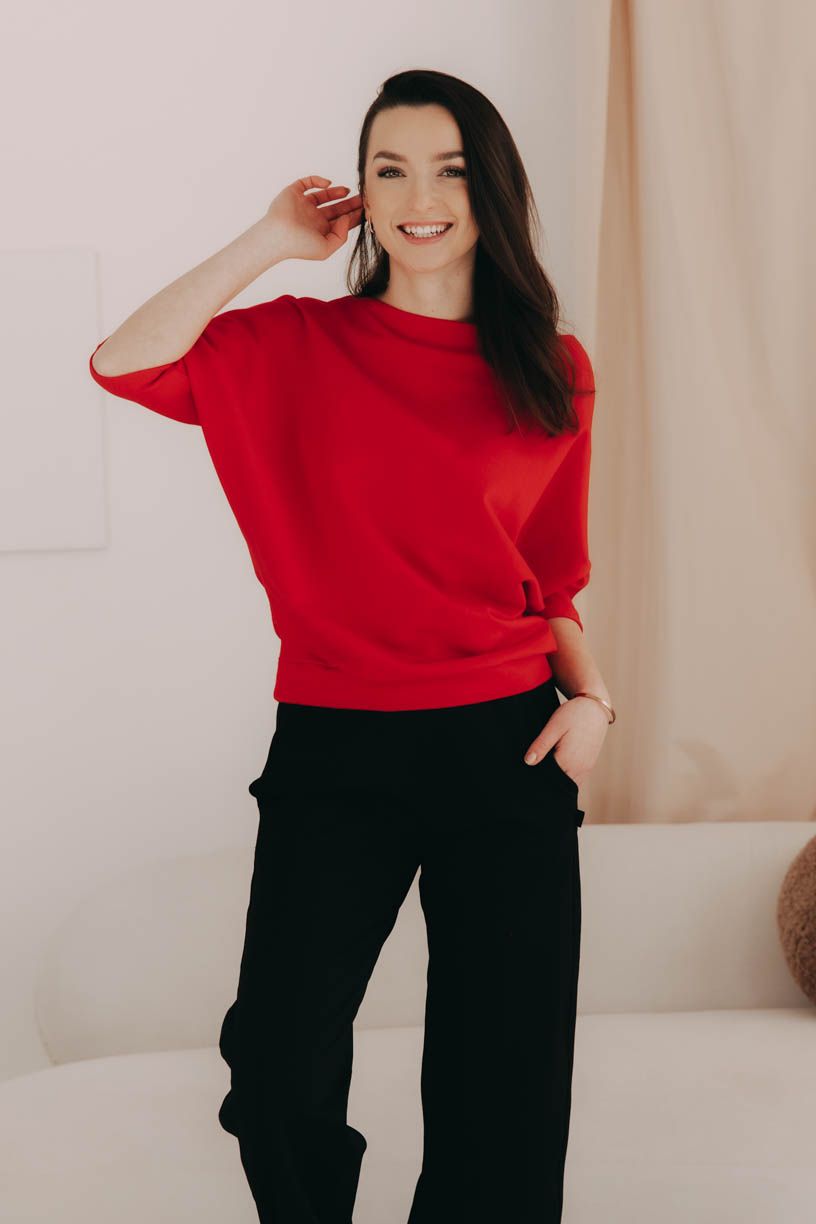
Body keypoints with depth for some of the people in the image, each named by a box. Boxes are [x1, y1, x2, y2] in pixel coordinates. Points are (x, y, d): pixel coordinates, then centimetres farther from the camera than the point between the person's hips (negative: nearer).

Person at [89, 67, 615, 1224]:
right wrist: (269, 241, -4)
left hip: (507, 746, 1)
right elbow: (124, 363, -10)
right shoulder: (301, 346, 5)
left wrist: (589, 696, -2)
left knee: (505, 1084, 7)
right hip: (336, 750, -1)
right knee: (281, 1064, -8)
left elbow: (556, 574, 13)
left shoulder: (554, 372, 7)